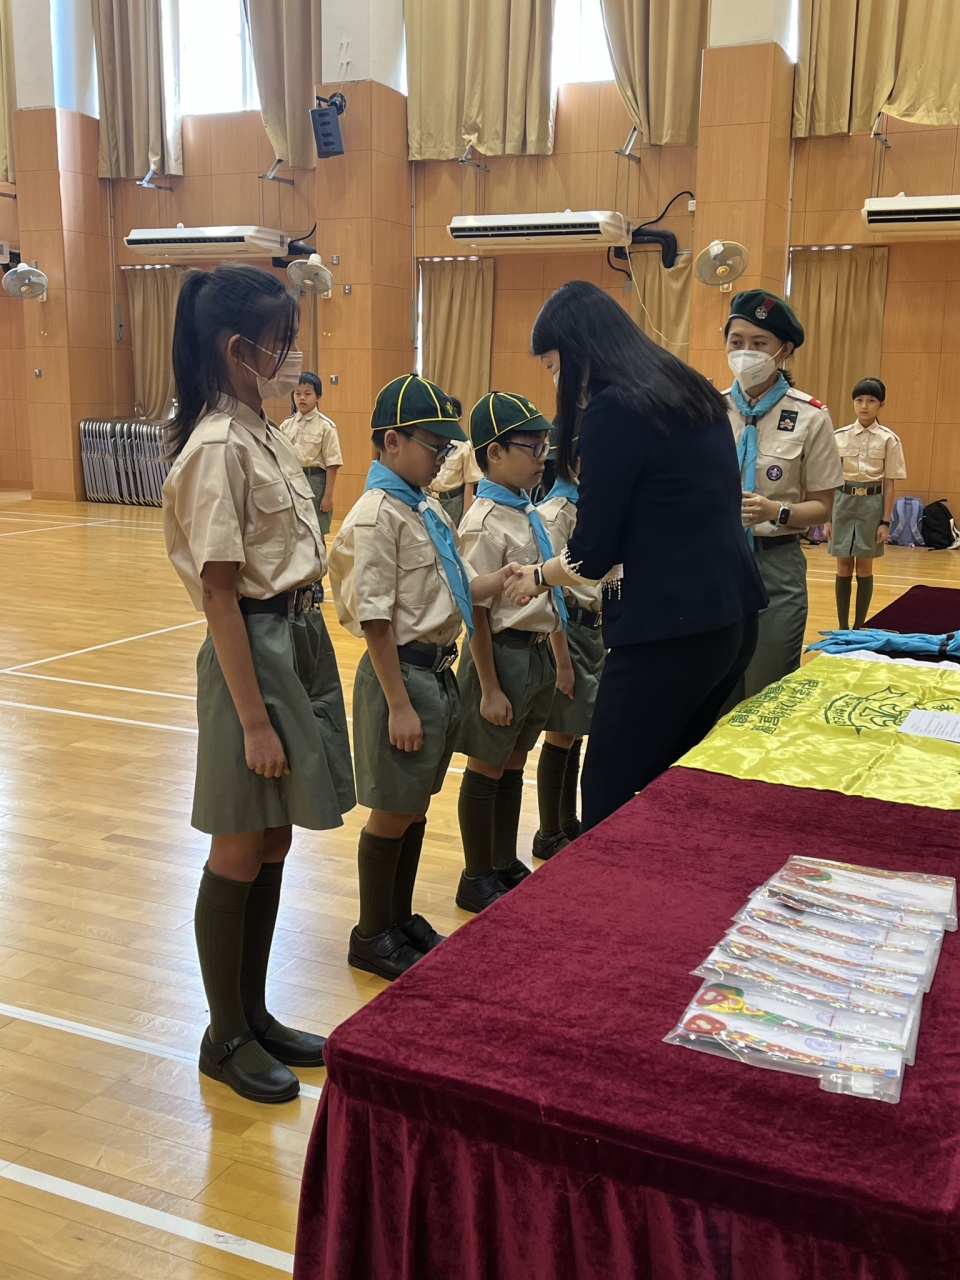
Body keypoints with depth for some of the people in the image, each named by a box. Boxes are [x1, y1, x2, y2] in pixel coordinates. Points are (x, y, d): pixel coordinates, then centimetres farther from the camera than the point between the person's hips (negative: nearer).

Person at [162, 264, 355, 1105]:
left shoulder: (261, 435, 10)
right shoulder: (219, 448, -17)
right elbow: (221, 593, -19)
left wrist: (299, 678, 13)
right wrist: (254, 718, -19)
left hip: (299, 638, 9)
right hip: (255, 649, -9)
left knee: (272, 846, 16)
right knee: (240, 854, 5)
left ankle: (255, 1015, 32)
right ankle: (226, 1039, 22)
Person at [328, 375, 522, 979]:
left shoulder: (429, 510, 10)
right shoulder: (377, 515, -17)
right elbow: (376, 619, -19)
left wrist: (501, 580, -1)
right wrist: (399, 704, -20)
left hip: (439, 671, 8)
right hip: (404, 673, -8)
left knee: (416, 809, 19)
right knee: (393, 814, 5)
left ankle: (401, 919, 35)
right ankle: (373, 935, 22)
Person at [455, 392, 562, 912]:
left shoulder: (529, 513, 8)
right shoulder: (485, 523, -18)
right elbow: (476, 613, -18)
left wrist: (553, 659, 15)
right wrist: (490, 688, -17)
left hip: (537, 652, 8)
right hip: (504, 653, -8)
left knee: (513, 767, 19)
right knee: (486, 771, 6)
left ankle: (506, 866, 33)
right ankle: (476, 880, 21)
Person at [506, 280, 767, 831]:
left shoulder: (613, 408, -12)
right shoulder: (690, 391, 14)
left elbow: (592, 553, -11)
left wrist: (540, 577, 9)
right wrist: (607, 573, 27)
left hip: (671, 630, -9)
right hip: (732, 616, 9)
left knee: (610, 799, 2)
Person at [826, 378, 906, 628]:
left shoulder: (889, 439, -2)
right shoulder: (840, 436, 1)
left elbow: (889, 483, -1)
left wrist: (886, 521, -5)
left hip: (872, 502, -1)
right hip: (844, 501, 1)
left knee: (864, 568, 4)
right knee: (843, 567, 5)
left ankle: (859, 627, 14)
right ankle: (842, 627, 14)